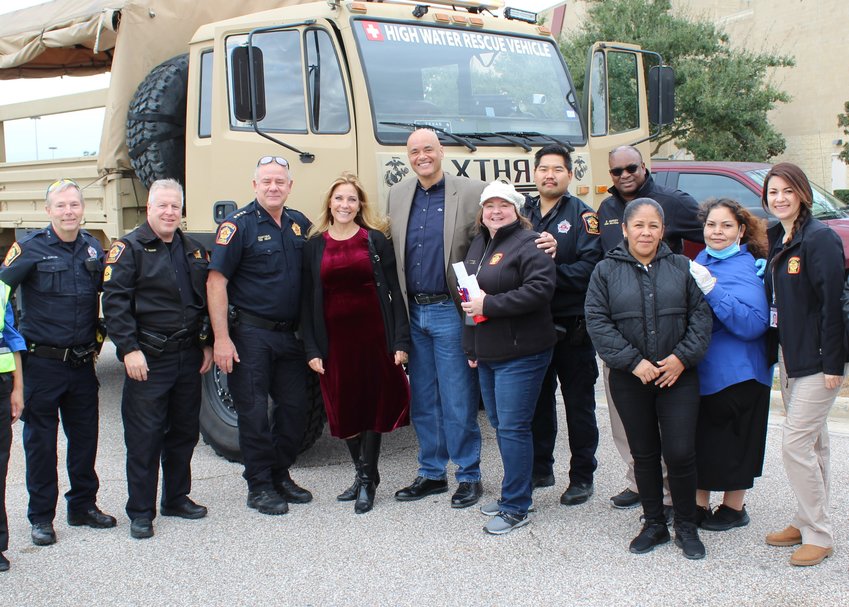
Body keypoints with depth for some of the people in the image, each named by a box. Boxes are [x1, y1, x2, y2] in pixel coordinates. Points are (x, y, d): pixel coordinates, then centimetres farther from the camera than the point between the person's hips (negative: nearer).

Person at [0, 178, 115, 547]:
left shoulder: (92, 248, 7)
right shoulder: (30, 247, -8)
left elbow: (107, 294, 17)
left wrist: (99, 337, 11)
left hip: (82, 362, 4)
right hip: (42, 362, -4)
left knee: (85, 436, 12)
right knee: (41, 441, 5)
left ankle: (83, 505, 27)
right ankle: (41, 517, 15)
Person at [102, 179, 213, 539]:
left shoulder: (193, 251, 14)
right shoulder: (129, 249, -5)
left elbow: (207, 300, 19)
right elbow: (114, 302, -12)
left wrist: (207, 344, 13)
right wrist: (129, 349, -18)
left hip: (188, 357, 6)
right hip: (148, 360, -6)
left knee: (184, 431, 14)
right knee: (144, 437, -2)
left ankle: (177, 498, 28)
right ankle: (140, 512, 8)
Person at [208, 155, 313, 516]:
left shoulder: (300, 225, 9)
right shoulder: (238, 225, -8)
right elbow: (216, 283, -12)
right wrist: (221, 338, -18)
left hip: (289, 334, 6)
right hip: (250, 334, -6)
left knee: (295, 407, 9)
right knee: (254, 412, 0)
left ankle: (281, 477, 25)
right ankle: (259, 487, 11)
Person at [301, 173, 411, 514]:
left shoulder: (376, 240, 3)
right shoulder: (314, 245, 7)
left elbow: (394, 291, 1)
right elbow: (307, 300, 6)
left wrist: (400, 341, -6)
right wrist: (311, 350, 0)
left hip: (374, 336, -2)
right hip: (335, 340, 2)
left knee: (373, 406, 2)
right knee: (344, 410, 8)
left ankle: (367, 482, 14)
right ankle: (364, 476, 25)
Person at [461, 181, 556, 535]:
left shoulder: (528, 244, -11)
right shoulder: (479, 244, 16)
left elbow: (540, 289, -24)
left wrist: (489, 304, -23)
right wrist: (471, 346, 20)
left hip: (520, 355, -9)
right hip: (487, 354, 9)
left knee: (512, 428, -6)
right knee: (500, 425, 15)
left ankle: (516, 508, 3)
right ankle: (513, 494, 28)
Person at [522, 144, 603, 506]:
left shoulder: (582, 215, -4)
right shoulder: (522, 213, 10)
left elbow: (589, 267, -15)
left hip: (572, 327, -4)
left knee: (579, 403, 5)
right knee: (538, 400, 14)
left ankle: (582, 476, 16)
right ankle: (540, 469, 28)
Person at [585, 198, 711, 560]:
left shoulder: (682, 268, 5)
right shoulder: (606, 271, 2)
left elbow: (701, 316, 2)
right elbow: (597, 323, -5)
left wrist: (682, 357, -11)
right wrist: (634, 361, -13)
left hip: (678, 377, 0)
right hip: (629, 380, 1)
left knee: (680, 453, -4)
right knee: (644, 454, 10)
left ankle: (686, 526, 14)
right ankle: (654, 524, 25)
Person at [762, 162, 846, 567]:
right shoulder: (778, 240, 11)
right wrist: (775, 352, 8)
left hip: (816, 358, -8)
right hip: (789, 354, 8)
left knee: (795, 443, -8)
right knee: (812, 442, 16)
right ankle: (806, 522, 25)